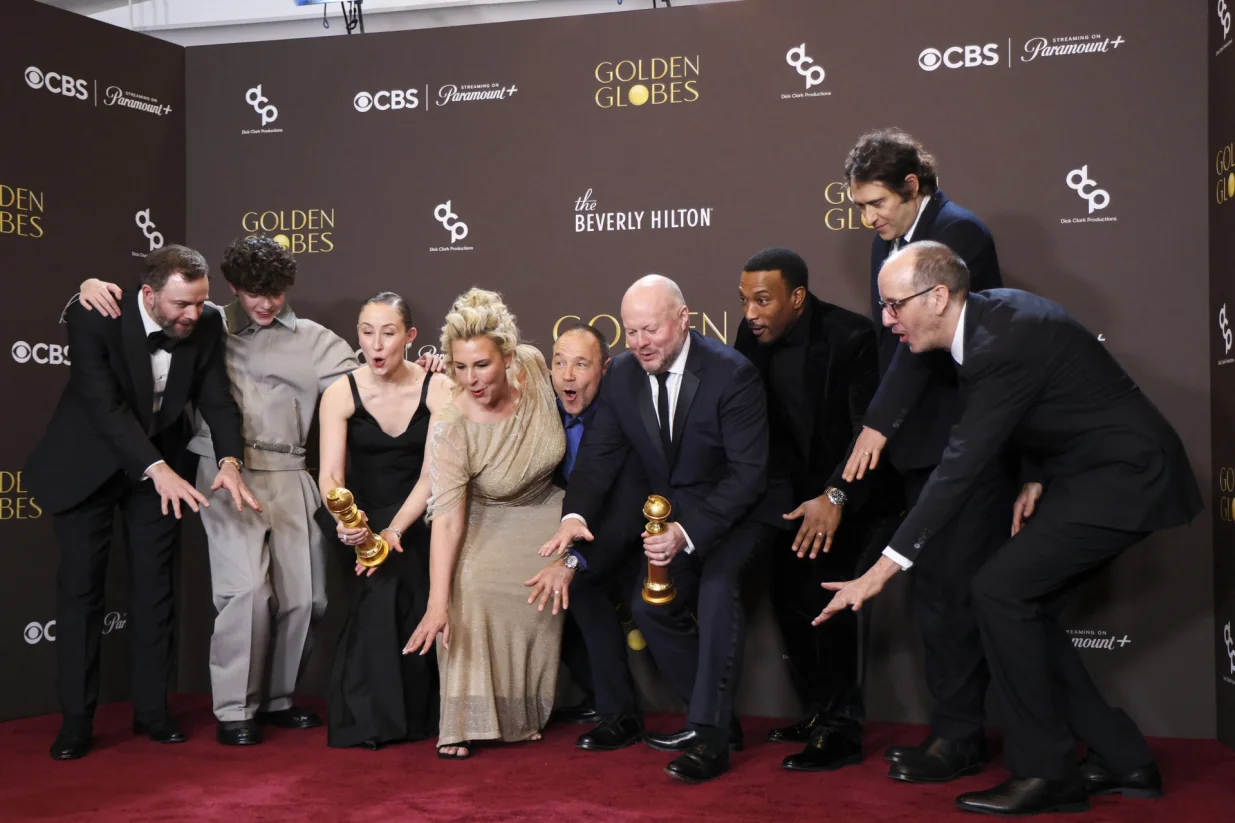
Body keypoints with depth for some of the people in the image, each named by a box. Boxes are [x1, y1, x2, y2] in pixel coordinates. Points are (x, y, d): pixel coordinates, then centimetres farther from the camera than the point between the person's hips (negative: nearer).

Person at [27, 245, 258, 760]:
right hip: (89, 462, -3)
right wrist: (157, 469, -43)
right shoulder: (92, 317, -27)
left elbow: (217, 398, -12)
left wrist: (230, 460, -30)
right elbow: (105, 405, -32)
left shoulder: (206, 325, -14)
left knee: (154, 585, 6)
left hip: (161, 460, 3)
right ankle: (76, 721, 8)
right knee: (81, 586, 0)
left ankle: (151, 710, 16)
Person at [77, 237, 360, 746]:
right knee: (247, 587, -15)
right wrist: (96, 288, -7)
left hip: (288, 475, 3)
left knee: (304, 594, 2)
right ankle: (234, 709, -1)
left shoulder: (312, 340, 10)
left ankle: (276, 699, 22)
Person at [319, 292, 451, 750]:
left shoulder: (437, 389, -13)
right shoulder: (340, 394, -12)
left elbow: (431, 474, -18)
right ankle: (368, 720, -6)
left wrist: (395, 532, -31)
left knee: (394, 584, -20)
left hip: (419, 519, 0)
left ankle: (415, 715, -1)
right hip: (366, 518, 0)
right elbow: (330, 474, -22)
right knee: (385, 591, -21)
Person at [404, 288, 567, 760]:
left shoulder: (533, 366, -21)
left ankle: (521, 712, 5)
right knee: (468, 584, -27)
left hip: (545, 508, 3)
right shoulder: (450, 425, -30)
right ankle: (466, 720, -15)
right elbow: (446, 515, -35)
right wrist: (437, 605, -42)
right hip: (486, 521, -3)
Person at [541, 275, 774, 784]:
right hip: (672, 515, 7)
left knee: (716, 582, -29)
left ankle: (709, 737, -21)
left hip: (736, 510, -7)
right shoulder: (622, 375, -5)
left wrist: (689, 532, -36)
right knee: (648, 605, -2)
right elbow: (598, 456, -4)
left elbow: (749, 473, -25)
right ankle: (715, 719, 15)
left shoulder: (731, 373, -23)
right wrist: (575, 516, -24)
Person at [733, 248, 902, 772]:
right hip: (802, 488, 7)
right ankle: (819, 713, 21)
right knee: (787, 591, 5)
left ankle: (842, 732, -9)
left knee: (827, 587, -19)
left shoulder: (848, 336, -24)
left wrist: (836, 497, -37)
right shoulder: (753, 337, -5)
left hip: (858, 491, -7)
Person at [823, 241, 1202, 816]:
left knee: (1002, 590, -16)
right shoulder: (990, 314, 3)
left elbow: (960, 467, -28)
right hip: (1094, 469, 10)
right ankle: (1122, 762, 15)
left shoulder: (1005, 342, -26)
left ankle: (1045, 770, -5)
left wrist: (882, 571, -27)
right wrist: (1039, 477, 4)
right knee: (1025, 602, 7)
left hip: (1124, 477, -10)